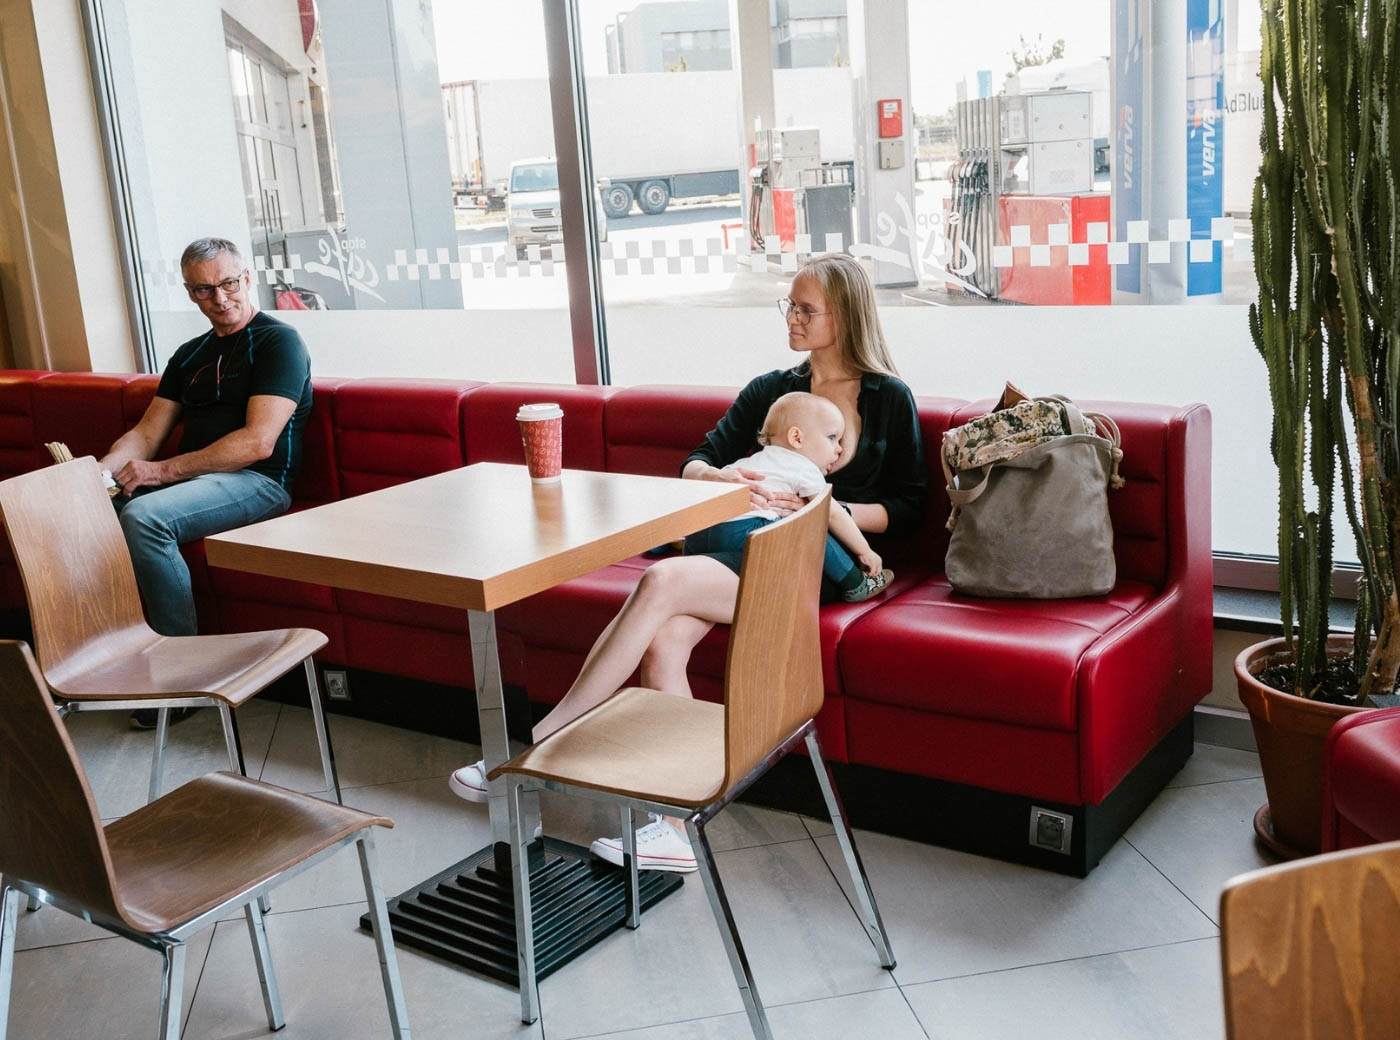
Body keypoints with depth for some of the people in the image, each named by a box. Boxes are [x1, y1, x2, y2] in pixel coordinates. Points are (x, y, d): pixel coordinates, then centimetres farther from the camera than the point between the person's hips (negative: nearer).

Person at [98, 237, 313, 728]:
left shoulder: (278, 341, -4)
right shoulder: (190, 354, 21)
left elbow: (257, 442, -15)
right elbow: (147, 433, 14)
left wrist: (162, 471, -18)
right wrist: (98, 471, -8)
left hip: (258, 482, -7)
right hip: (188, 478, 7)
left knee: (144, 516, -32)